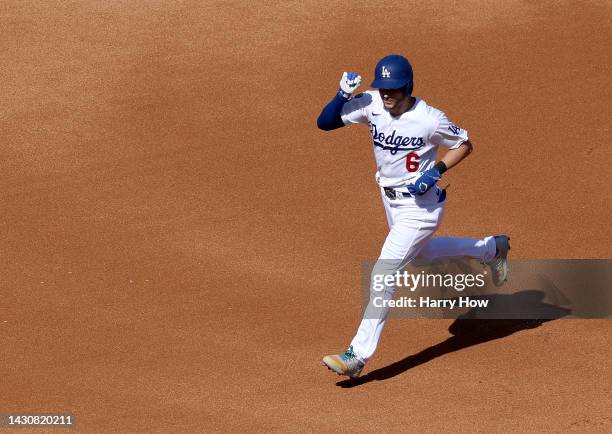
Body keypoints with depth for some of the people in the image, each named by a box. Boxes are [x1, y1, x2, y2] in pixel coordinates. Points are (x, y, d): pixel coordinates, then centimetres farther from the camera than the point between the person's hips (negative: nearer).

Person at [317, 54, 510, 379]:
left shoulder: (429, 119, -23)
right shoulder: (371, 105, -12)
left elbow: (464, 144, -8)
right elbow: (325, 122, -13)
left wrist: (437, 170, -22)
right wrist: (344, 94, -28)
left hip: (421, 205, -8)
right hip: (391, 201, 8)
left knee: (384, 272, -15)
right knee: (418, 254, 31)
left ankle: (358, 355, -13)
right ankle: (490, 249, 53)